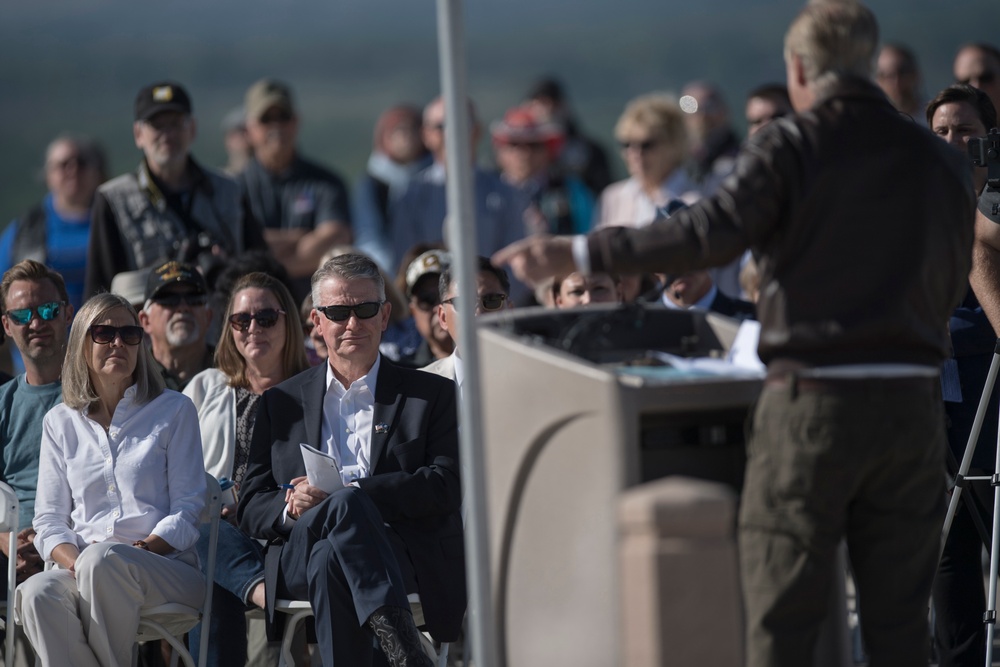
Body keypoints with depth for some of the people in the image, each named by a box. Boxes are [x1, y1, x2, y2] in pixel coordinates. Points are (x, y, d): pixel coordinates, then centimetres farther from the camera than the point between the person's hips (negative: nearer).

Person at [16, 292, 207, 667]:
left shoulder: (174, 411, 12)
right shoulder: (60, 422, 19)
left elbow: (188, 509, 5)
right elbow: (49, 519, 13)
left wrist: (143, 548, -13)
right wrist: (73, 561, -9)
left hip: (167, 565, -2)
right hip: (82, 569, 2)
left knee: (103, 559, -38)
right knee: (37, 593, -34)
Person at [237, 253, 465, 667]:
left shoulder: (431, 395, 16)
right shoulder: (281, 403, 24)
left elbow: (445, 486, 0)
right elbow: (251, 509, 17)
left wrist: (347, 492, -12)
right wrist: (291, 507, -9)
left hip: (404, 561, -1)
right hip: (297, 560, 1)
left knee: (330, 561, -38)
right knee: (345, 509, -36)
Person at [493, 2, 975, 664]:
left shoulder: (789, 147, -5)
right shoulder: (941, 160, 8)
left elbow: (713, 231, -18)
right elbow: (952, 286, 15)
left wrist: (579, 254, -17)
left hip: (813, 402, -4)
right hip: (913, 404, 4)